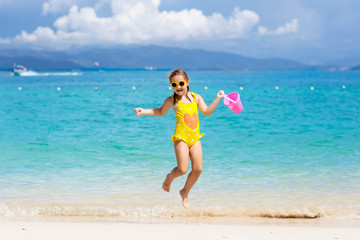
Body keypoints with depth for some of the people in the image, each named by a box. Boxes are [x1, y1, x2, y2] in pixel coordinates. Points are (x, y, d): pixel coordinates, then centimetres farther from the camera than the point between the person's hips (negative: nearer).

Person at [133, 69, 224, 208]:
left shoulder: (196, 97, 9)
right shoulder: (172, 100, 1)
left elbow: (207, 112, 15)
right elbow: (160, 112, 18)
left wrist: (217, 99, 10)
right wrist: (144, 111, 9)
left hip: (195, 138, 4)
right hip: (181, 137, -4)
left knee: (198, 168, -3)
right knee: (182, 169, -15)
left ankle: (185, 192, 20)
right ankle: (169, 177, 22)